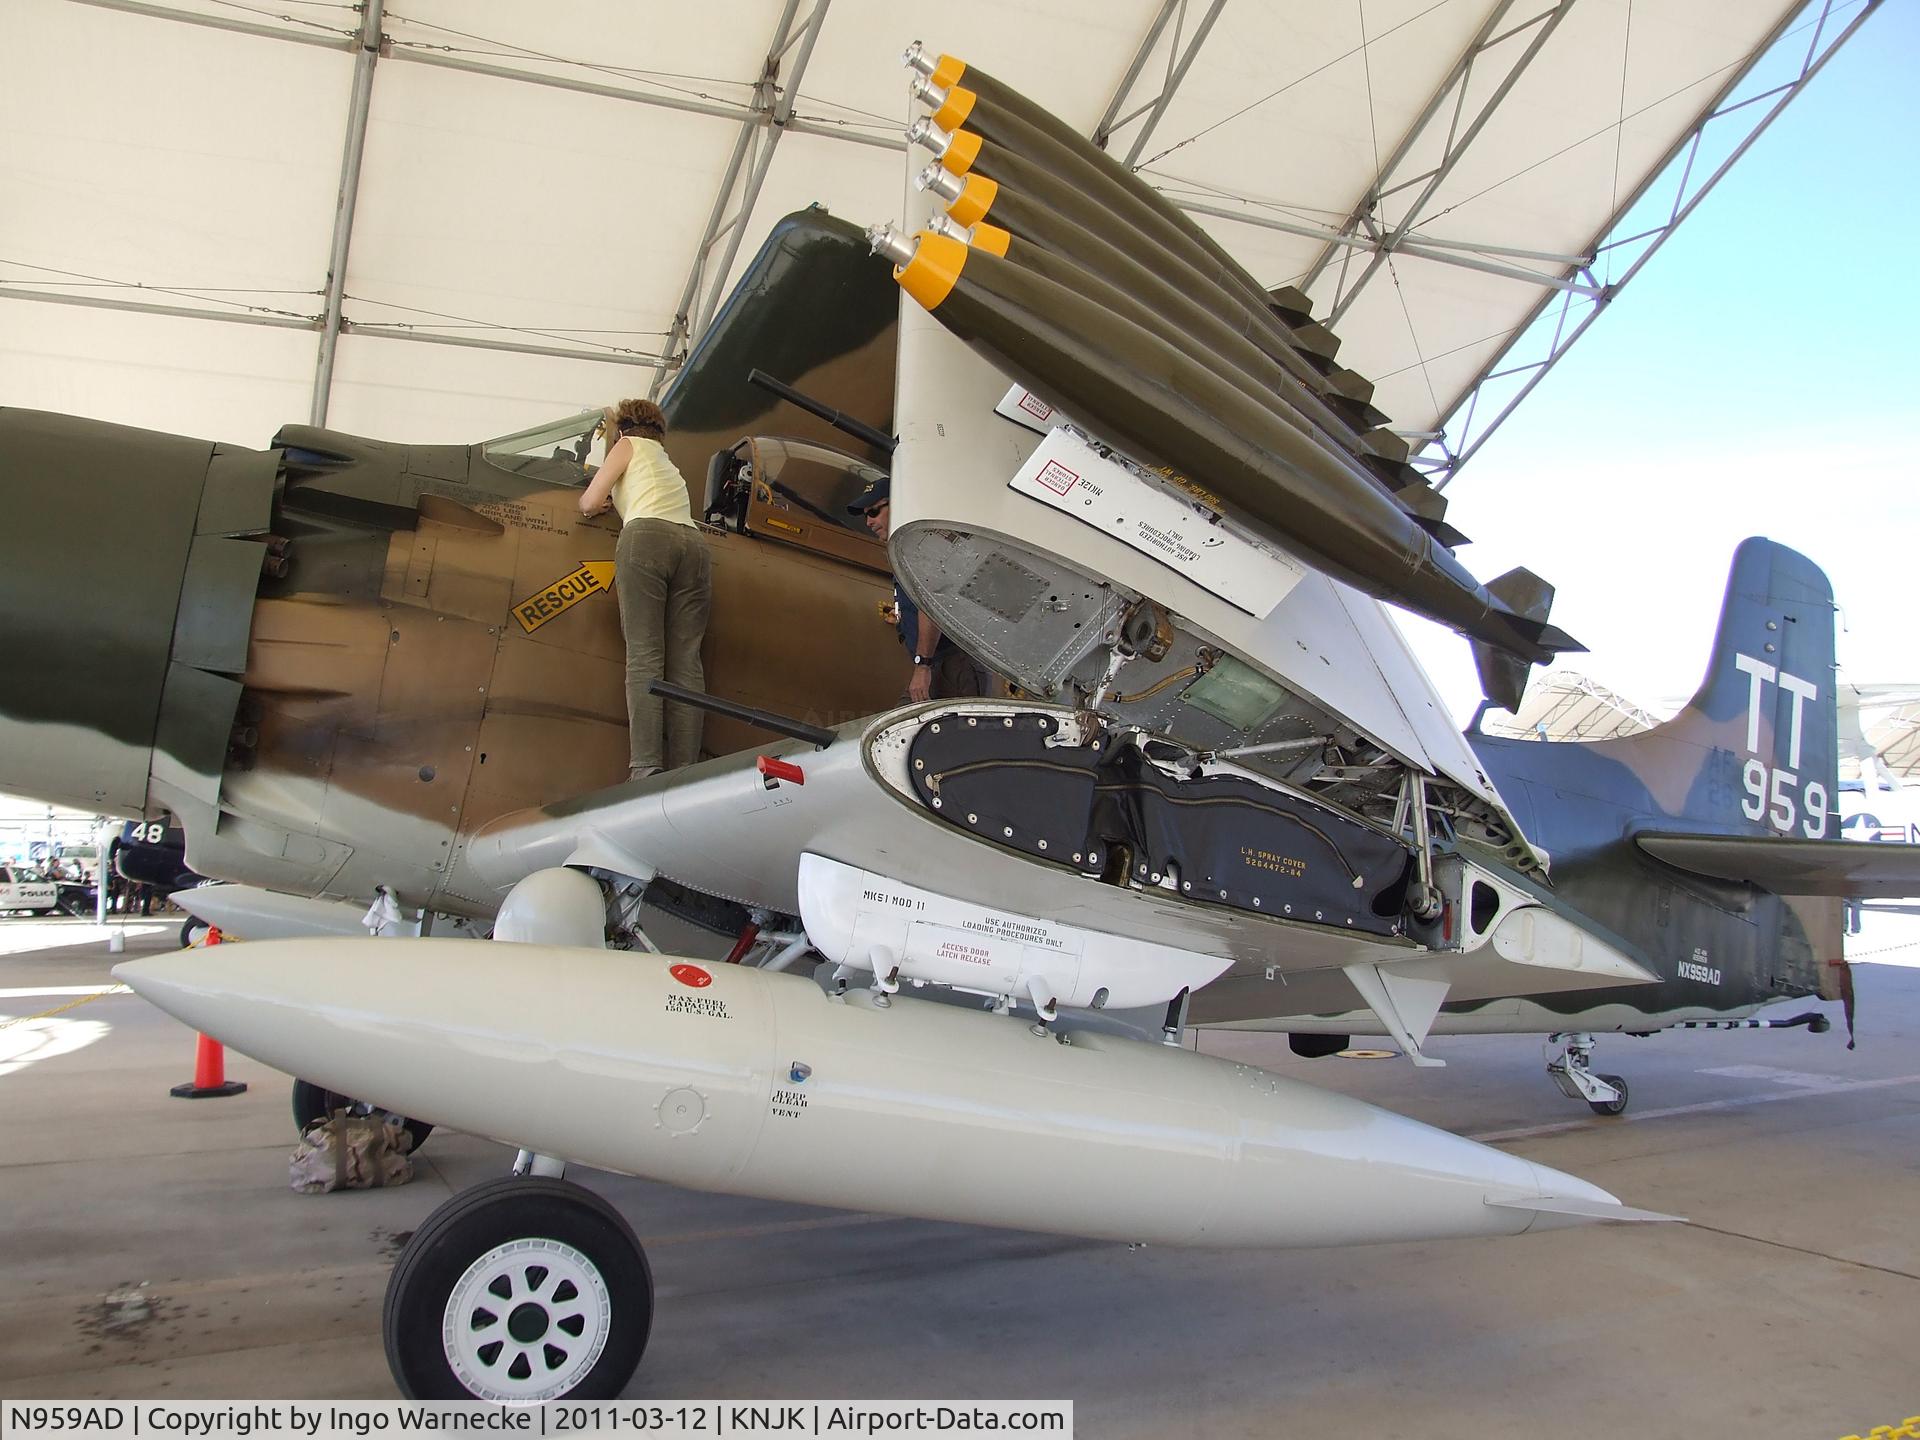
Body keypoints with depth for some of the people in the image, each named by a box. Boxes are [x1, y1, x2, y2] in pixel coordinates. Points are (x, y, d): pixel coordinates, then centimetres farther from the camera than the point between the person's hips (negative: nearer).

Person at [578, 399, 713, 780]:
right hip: (693, 543, 5)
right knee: (685, 661, -5)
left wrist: (592, 503, 35)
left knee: (644, 655, -12)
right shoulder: (667, 462, 39)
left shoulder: (629, 444, 20)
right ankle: (684, 773, -16)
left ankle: (645, 769, -25)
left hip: (646, 537, -5)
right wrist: (615, 498, 39)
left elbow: (589, 502, 14)